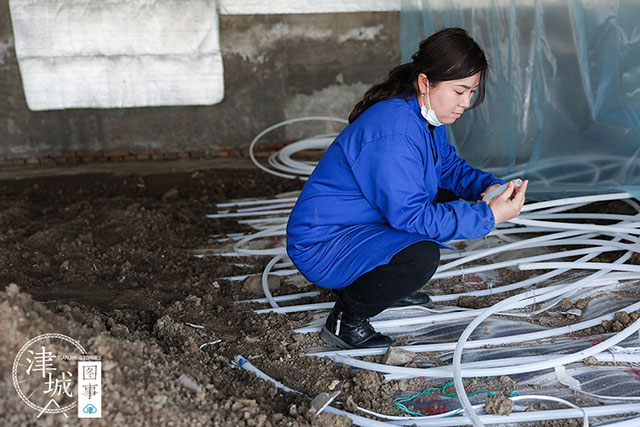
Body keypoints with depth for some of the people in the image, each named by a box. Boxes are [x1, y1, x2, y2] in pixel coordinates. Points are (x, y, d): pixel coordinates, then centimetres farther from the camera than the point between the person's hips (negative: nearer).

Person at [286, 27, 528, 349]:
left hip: (366, 225, 10)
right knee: (421, 256, -31)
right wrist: (488, 216, -27)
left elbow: (449, 165, 16)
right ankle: (346, 319, -7)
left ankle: (384, 285, 19)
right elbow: (411, 215, -28)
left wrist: (489, 187, -4)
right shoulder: (393, 132, -29)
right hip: (321, 247, -10)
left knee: (446, 198, 13)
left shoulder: (426, 116, 2)